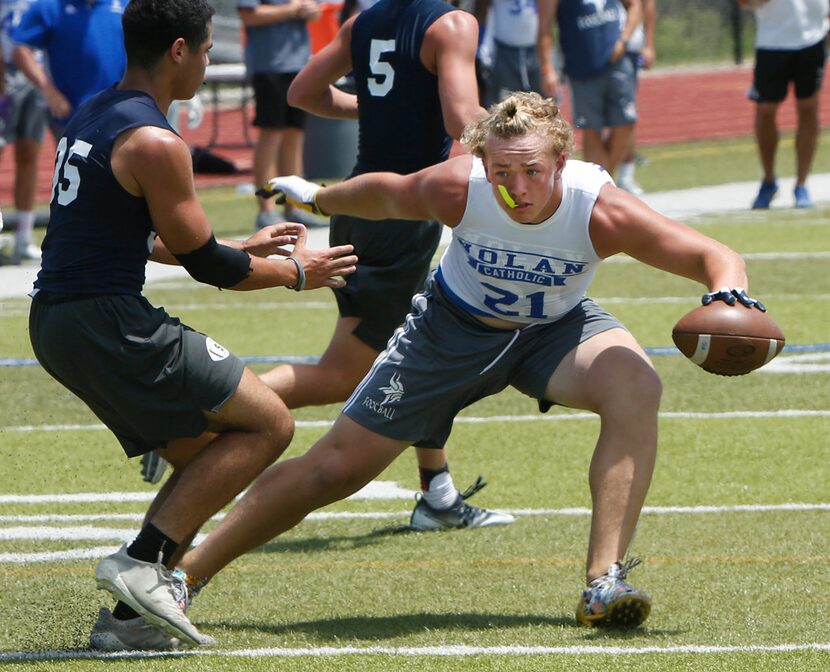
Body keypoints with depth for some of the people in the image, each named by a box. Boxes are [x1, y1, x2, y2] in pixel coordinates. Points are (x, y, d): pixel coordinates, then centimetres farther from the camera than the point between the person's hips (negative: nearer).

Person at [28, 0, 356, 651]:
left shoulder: (91, 116, 16)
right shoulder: (155, 144, -15)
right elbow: (204, 264, -9)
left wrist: (240, 248, 32)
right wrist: (295, 273, 8)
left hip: (55, 324, 10)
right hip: (108, 322, -10)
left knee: (209, 458, 17)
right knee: (268, 424, -3)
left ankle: (128, 618, 10)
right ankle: (142, 560, -10)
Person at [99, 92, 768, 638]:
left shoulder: (600, 209, -34)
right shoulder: (458, 188, -31)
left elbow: (717, 257, -29)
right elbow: (385, 194, -7)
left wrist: (728, 298, -51)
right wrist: (316, 197, 11)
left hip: (556, 329, 0)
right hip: (455, 327, 0)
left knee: (636, 386, -33)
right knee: (335, 468, -1)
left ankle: (606, 582, -30)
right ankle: (178, 576, 12)